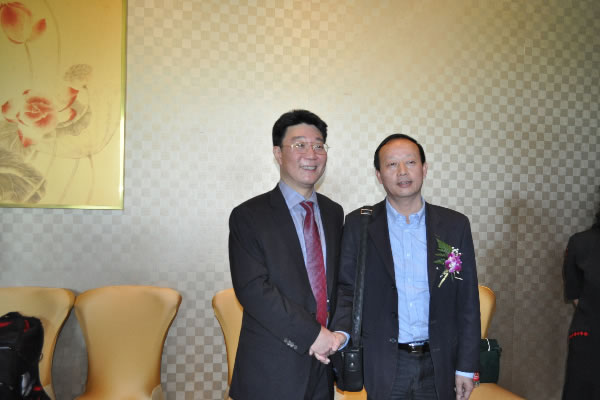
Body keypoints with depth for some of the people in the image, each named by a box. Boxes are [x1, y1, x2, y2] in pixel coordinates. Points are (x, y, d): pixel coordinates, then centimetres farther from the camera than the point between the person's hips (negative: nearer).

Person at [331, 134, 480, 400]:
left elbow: (467, 302, 3)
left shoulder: (455, 225, 0)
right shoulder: (358, 225, -3)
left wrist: (467, 367, 2)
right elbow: (346, 288, 0)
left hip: (438, 366, 2)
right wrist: (341, 332, -19)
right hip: (382, 366, -1)